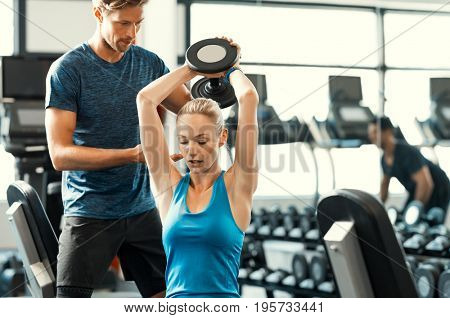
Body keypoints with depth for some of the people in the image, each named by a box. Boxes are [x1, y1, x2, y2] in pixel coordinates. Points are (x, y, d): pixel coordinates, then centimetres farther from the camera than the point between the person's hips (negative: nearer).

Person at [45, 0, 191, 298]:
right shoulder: (67, 70, -11)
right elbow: (60, 155, -16)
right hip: (89, 214, -5)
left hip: (142, 208, 5)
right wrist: (133, 154, -26)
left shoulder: (149, 62, 3)